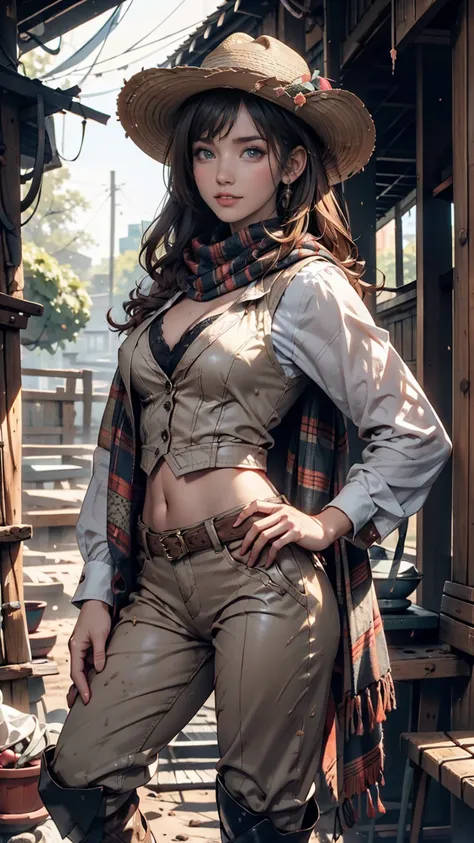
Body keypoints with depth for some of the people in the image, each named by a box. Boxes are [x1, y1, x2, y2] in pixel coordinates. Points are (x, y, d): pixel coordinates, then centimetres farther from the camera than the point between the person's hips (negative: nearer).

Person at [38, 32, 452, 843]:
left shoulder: (307, 284, -2)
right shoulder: (172, 281, 14)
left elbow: (417, 436, -2)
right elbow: (122, 444, 13)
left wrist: (330, 522, -6)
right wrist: (98, 588, 9)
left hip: (262, 576, -5)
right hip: (159, 583, 6)